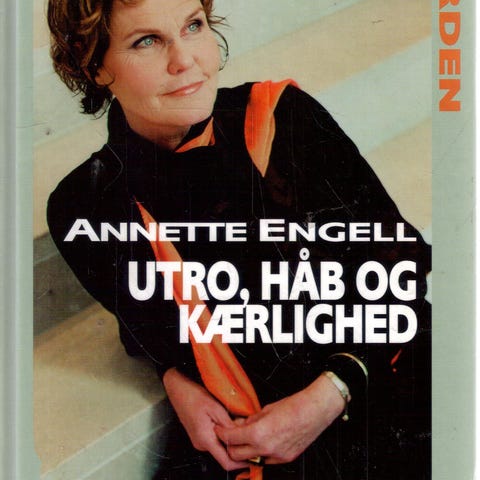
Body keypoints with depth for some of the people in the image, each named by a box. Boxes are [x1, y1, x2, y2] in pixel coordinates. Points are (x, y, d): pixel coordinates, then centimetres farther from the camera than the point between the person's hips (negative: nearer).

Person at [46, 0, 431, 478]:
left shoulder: (281, 115, -10)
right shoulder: (83, 210, -5)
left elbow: (401, 257, -5)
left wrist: (330, 395, -14)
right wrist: (177, 382, -5)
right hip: (231, 428, 1)